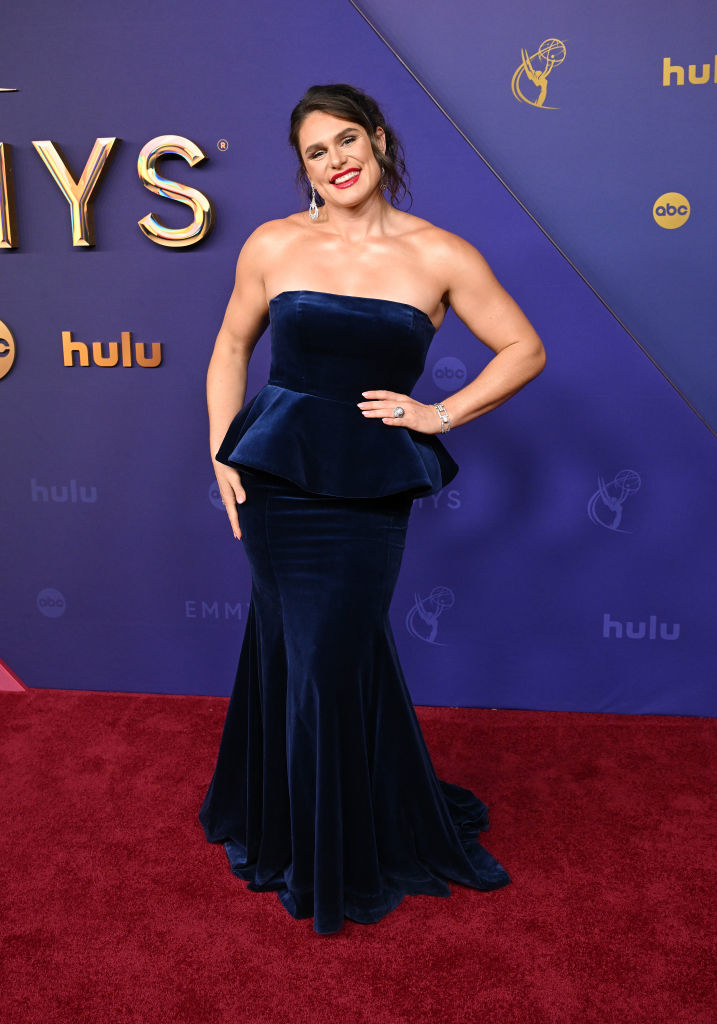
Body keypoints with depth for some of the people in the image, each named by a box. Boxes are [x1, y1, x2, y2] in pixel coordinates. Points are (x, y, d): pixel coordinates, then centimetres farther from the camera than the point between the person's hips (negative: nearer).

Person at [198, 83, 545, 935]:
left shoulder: (440, 255, -2)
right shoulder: (273, 245, 2)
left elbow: (524, 350, 5)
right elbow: (231, 348, 13)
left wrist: (441, 414, -3)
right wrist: (220, 453, 5)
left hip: (371, 485, -1)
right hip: (275, 474, 2)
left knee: (330, 664, 5)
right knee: (292, 654, 11)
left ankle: (338, 857, 32)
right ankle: (285, 824, 40)